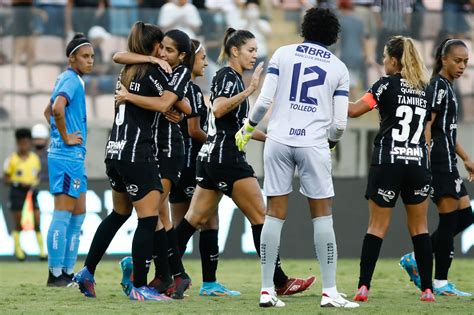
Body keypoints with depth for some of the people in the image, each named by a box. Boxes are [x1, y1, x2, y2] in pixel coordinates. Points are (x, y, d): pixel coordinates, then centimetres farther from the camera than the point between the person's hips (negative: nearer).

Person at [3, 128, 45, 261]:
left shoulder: (35, 158, 7)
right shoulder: (12, 159, -4)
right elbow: (6, 179, -2)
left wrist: (34, 183, -5)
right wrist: (20, 183, -17)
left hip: (31, 191, 3)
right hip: (17, 191, -3)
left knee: (37, 223, -2)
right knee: (18, 224, 1)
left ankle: (42, 250, 3)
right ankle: (18, 249, 11)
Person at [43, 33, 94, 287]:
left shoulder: (70, 79, 16)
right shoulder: (71, 80, -13)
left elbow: (48, 111, 29)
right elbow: (57, 108, -31)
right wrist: (66, 137, -19)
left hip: (75, 157, 10)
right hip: (67, 157, -10)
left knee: (78, 215, 13)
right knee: (63, 215, -7)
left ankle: (68, 272, 16)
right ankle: (56, 274, -5)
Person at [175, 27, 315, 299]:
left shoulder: (234, 78, 20)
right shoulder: (227, 76, -10)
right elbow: (219, 109, -27)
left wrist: (269, 137, 27)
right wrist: (250, 90, -31)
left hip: (211, 158, 10)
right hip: (226, 158, -10)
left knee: (196, 219, 9)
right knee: (260, 216, -6)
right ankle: (281, 282, -5)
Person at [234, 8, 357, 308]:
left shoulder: (283, 54, 6)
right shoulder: (339, 68, 6)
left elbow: (264, 100, -2)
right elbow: (340, 122, 3)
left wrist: (247, 129, 13)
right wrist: (332, 141, 23)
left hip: (279, 140, 1)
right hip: (313, 144, -1)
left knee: (275, 214, 4)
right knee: (322, 214, 4)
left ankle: (267, 289, 4)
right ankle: (330, 291, 0)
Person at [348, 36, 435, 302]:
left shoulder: (387, 85, -5)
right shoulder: (427, 89, 10)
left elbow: (354, 110, -14)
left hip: (387, 163, -3)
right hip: (418, 163, 3)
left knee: (378, 226, 1)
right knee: (419, 227, 9)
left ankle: (364, 287, -5)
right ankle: (427, 289, 4)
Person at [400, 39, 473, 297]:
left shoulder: (447, 87, 20)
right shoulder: (438, 85, -10)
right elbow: (427, 126, -18)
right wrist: (425, 162, -24)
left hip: (447, 163, 10)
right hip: (440, 159, -10)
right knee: (450, 219, -7)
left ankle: (416, 259, 11)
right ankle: (440, 283, -3)